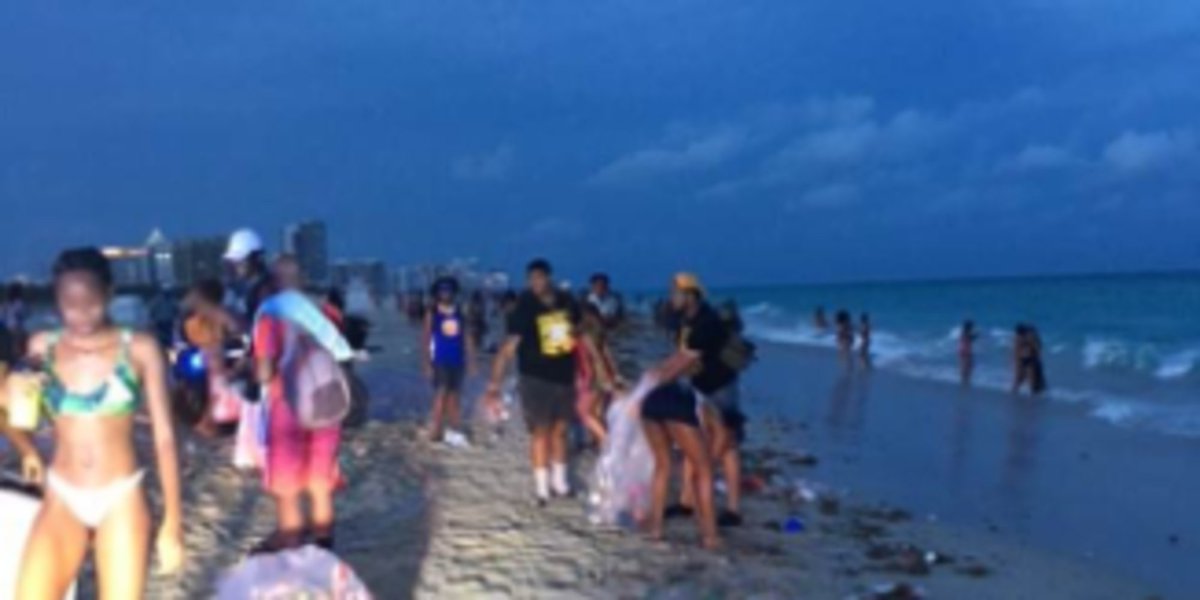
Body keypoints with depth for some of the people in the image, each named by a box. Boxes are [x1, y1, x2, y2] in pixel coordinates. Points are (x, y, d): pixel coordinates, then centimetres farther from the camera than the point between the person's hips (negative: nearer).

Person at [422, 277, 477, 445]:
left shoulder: (460, 313, 7)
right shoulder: (432, 314, -1)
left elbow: (467, 338, 7)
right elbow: (425, 339, -3)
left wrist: (471, 360, 4)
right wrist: (427, 363, -8)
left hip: (458, 361, 3)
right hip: (440, 361, -3)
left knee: (454, 396, 8)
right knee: (441, 395, -9)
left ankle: (453, 431, 15)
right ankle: (435, 432, -4)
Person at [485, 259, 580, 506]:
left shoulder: (568, 302, -2)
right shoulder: (524, 308, -14)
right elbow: (509, 347, -18)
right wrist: (495, 382, -24)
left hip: (565, 377, 4)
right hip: (536, 378, -4)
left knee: (560, 430, 13)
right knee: (540, 431, 1)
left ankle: (559, 480, 28)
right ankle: (541, 486, 12)